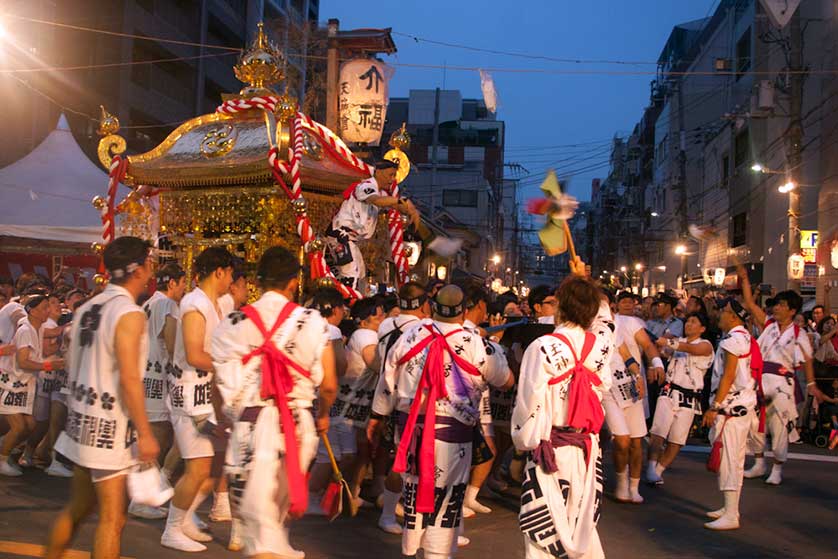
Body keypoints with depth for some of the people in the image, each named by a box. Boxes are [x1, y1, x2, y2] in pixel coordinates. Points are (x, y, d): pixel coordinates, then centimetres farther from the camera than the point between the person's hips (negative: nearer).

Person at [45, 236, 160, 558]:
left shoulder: (87, 309, 10)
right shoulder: (129, 313, -16)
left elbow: (72, 368, 15)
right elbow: (129, 379, -21)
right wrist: (145, 433, -18)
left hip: (84, 421, 9)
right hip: (109, 426, -9)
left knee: (77, 508, 21)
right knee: (112, 518, -1)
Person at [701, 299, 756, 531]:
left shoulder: (733, 339, -15)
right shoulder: (745, 337, 17)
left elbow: (728, 376, -20)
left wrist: (714, 407, -19)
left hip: (732, 404, -11)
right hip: (742, 403, 11)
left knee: (728, 458, -9)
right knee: (734, 458, 16)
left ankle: (731, 516, -8)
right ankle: (731, 508, 25)